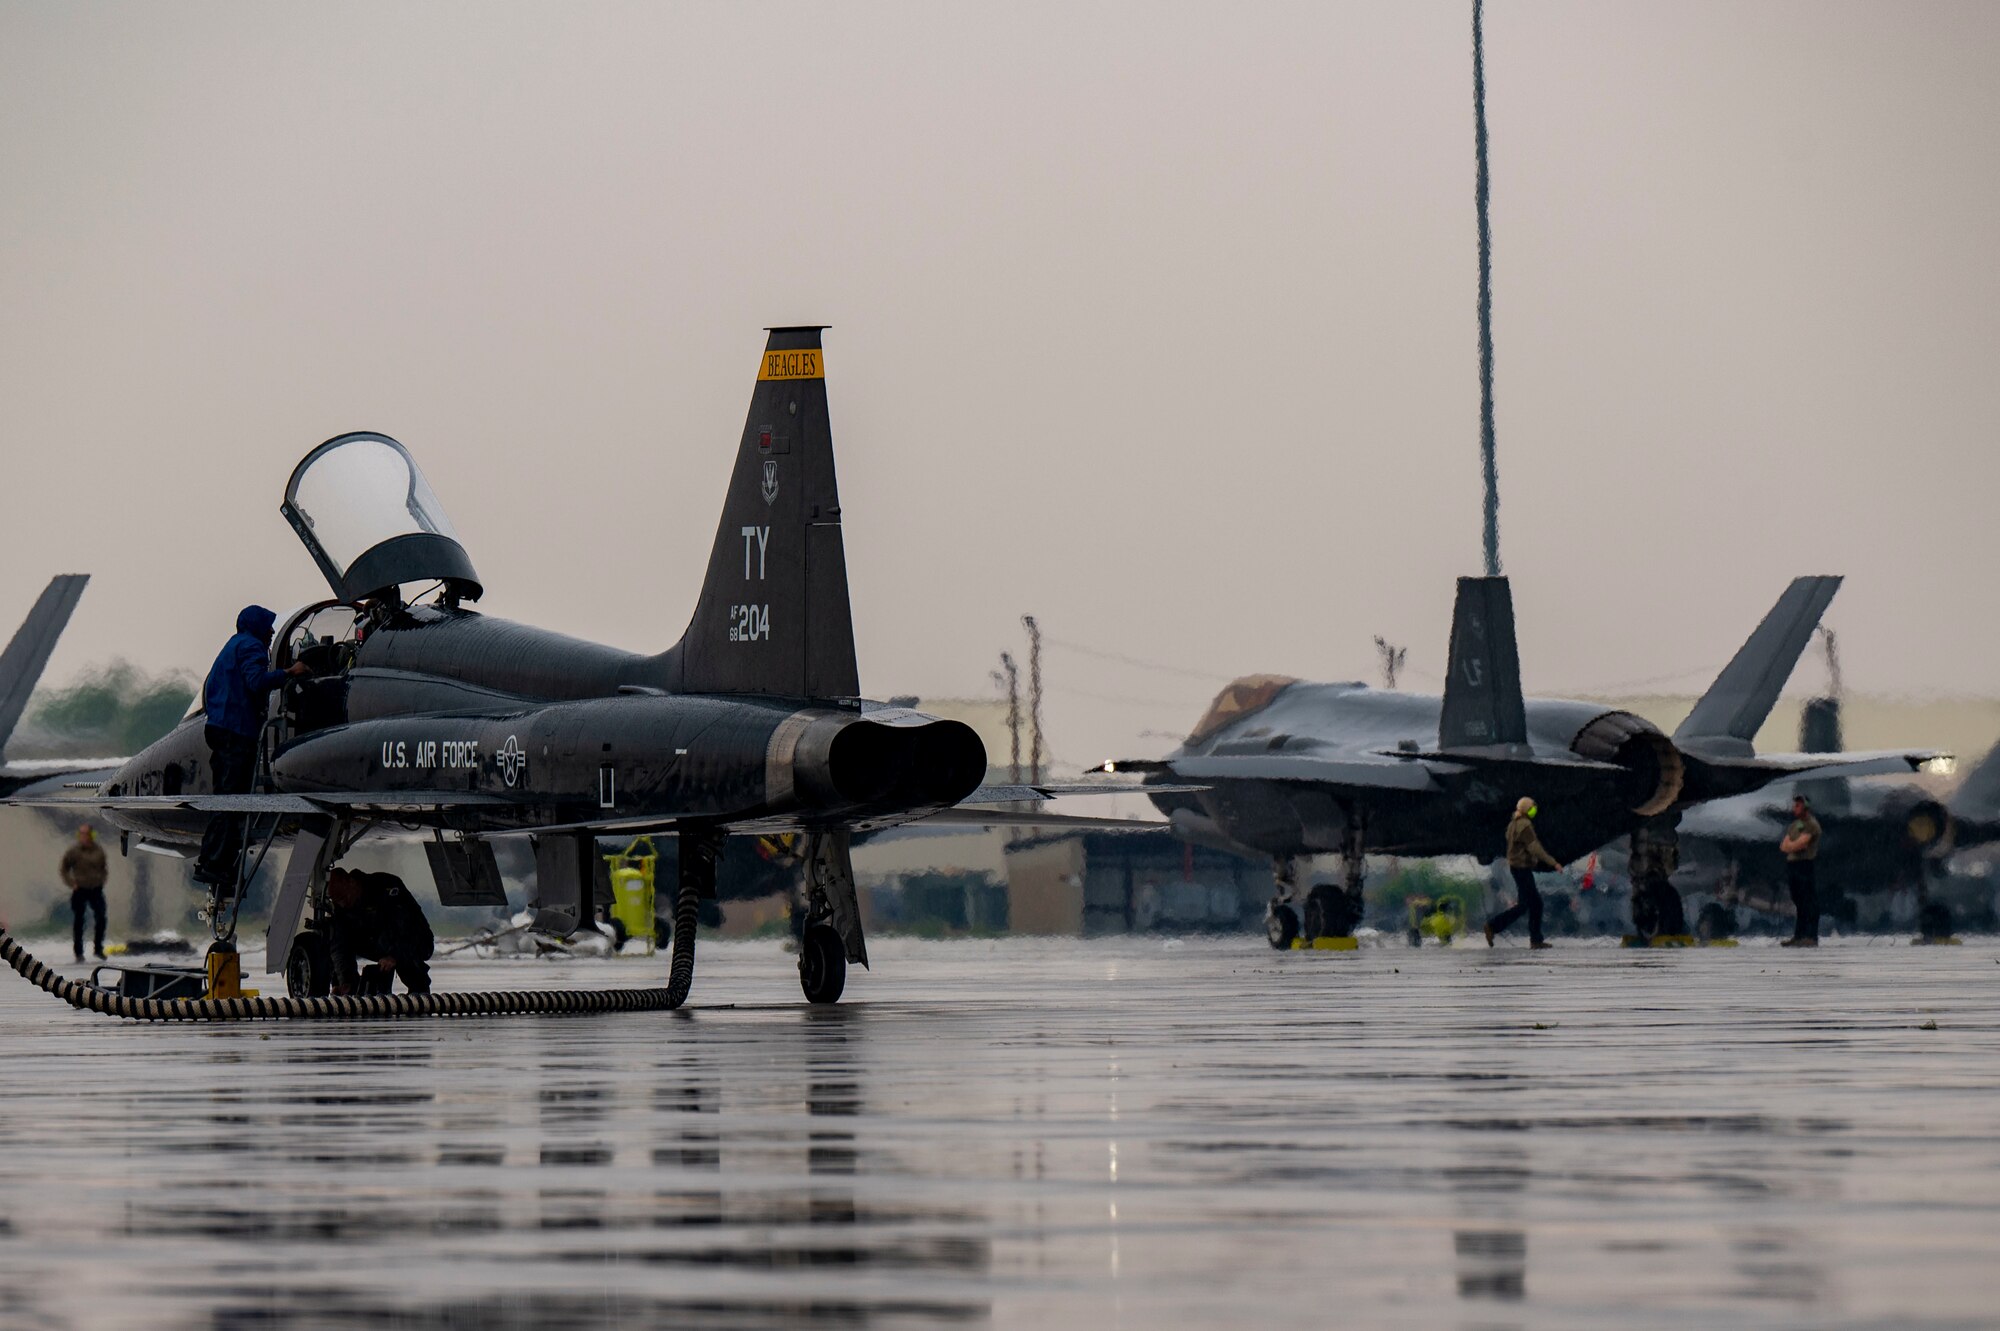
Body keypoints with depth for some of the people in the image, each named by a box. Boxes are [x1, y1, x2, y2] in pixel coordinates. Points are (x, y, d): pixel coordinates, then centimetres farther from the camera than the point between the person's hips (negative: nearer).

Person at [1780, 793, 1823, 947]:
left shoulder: (1811, 824, -5)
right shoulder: (1793, 825, 21)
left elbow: (1800, 843, -15)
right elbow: (1784, 846, 13)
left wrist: (1789, 845, 1)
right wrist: (1796, 846, -4)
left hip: (1806, 864, -8)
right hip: (1792, 864, 8)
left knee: (1809, 903, -10)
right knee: (1798, 903, 9)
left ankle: (1811, 937, -13)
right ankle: (1798, 936, 11)